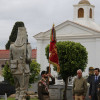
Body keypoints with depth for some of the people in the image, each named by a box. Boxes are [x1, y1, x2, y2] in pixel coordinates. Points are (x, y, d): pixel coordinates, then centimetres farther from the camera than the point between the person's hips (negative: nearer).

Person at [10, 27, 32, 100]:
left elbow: (10, 59, 6)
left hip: (15, 70, 4)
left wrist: (11, 70, 16)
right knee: (23, 89, 2)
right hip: (24, 71, -4)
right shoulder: (27, 46, -10)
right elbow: (29, 58, -16)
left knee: (17, 89, 19)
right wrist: (28, 61, 6)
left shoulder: (12, 46, 2)